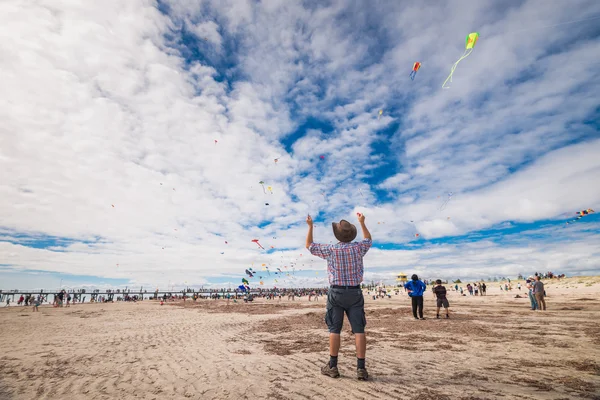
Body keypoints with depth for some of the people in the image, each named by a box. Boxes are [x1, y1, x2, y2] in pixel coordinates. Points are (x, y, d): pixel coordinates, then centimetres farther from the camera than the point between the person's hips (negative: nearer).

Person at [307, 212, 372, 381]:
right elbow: (368, 240, 22)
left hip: (336, 292, -1)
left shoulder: (330, 249, -7)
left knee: (334, 330, 5)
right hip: (355, 293, 2)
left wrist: (310, 226, 14)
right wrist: (362, 223, 30)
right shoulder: (358, 247, -2)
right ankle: (361, 368, 4)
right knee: (359, 330, 3)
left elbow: (309, 245, 7)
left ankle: (332, 367, 11)